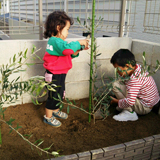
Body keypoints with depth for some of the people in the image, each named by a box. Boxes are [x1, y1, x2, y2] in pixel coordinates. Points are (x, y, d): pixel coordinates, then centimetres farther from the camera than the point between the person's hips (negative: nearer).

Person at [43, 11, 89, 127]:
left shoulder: (58, 41, 10)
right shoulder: (55, 41, -24)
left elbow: (70, 54, 17)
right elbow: (67, 48, -44)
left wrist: (78, 49, 1)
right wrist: (79, 43, -28)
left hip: (60, 74, 10)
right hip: (54, 75, -10)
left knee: (59, 94, 24)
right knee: (53, 96, 4)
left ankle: (56, 111, 45)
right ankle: (48, 117, 22)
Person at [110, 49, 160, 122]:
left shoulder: (135, 79, -31)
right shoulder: (137, 67, -4)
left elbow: (130, 101, -34)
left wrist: (117, 102, -15)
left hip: (145, 108, -10)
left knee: (115, 85, -20)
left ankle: (129, 112, -11)